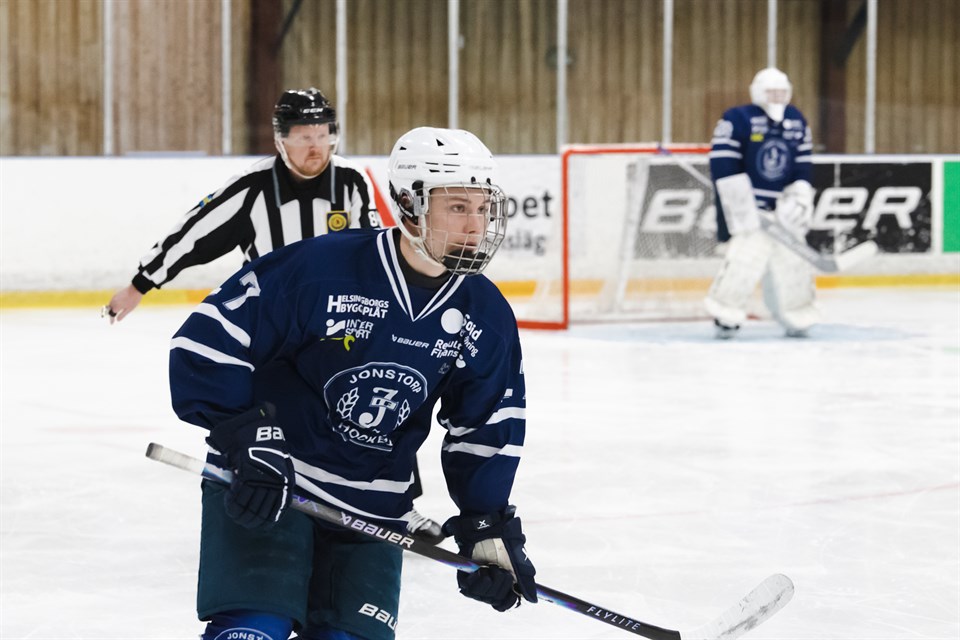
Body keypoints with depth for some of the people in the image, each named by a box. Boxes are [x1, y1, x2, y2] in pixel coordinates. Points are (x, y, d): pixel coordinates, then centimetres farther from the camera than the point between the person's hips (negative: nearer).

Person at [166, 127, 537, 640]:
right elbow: (207, 342, -16)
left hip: (372, 509, 5)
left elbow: (487, 430, 9)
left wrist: (489, 528, 1)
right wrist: (250, 440, -21)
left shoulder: (486, 316, -2)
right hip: (260, 486, -5)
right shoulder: (318, 268, -19)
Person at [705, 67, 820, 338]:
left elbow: (802, 166, 10)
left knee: (793, 259, 6)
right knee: (745, 256, -20)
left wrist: (800, 198, -5)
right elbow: (724, 168, -17)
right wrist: (743, 207, -20)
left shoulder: (797, 122, 8)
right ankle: (726, 315, -10)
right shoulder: (738, 120, -12)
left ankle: (797, 318, 21)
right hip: (746, 204, -6)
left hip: (782, 208, 6)